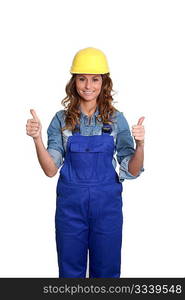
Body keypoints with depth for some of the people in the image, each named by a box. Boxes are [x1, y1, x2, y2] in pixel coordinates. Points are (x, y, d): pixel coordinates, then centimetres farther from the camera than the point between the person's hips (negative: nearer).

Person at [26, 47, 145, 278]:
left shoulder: (116, 119, -1)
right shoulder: (62, 119, 0)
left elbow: (132, 171, -3)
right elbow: (51, 170, -5)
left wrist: (140, 144, -21)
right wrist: (37, 138, -19)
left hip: (107, 202, 0)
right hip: (70, 202, 0)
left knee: (107, 271, 14)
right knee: (71, 270, 15)